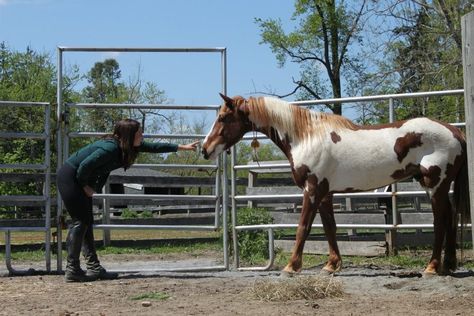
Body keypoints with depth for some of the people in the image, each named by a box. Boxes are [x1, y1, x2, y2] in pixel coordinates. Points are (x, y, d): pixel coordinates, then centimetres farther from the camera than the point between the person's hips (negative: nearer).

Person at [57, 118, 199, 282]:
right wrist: (85, 186, -11)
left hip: (81, 179, 10)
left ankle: (94, 267, 9)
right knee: (80, 221, -10)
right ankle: (72, 270, -7)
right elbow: (85, 166, -27)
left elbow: (153, 147, 10)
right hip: (70, 177, -10)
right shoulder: (110, 148, -27)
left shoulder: (130, 146, 1)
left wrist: (183, 147, 12)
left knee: (86, 221, 8)